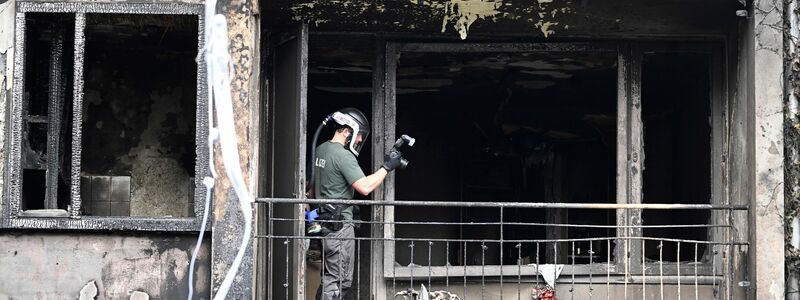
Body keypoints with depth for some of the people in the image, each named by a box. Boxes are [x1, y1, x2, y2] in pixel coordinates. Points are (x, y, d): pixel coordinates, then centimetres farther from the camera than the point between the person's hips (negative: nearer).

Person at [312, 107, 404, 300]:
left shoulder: (320, 150, 12)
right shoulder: (343, 156, -16)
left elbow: (312, 187, 21)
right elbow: (365, 187, -23)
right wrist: (387, 167, -13)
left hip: (323, 222, 9)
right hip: (340, 225, -9)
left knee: (329, 276, 14)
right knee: (339, 279, -6)